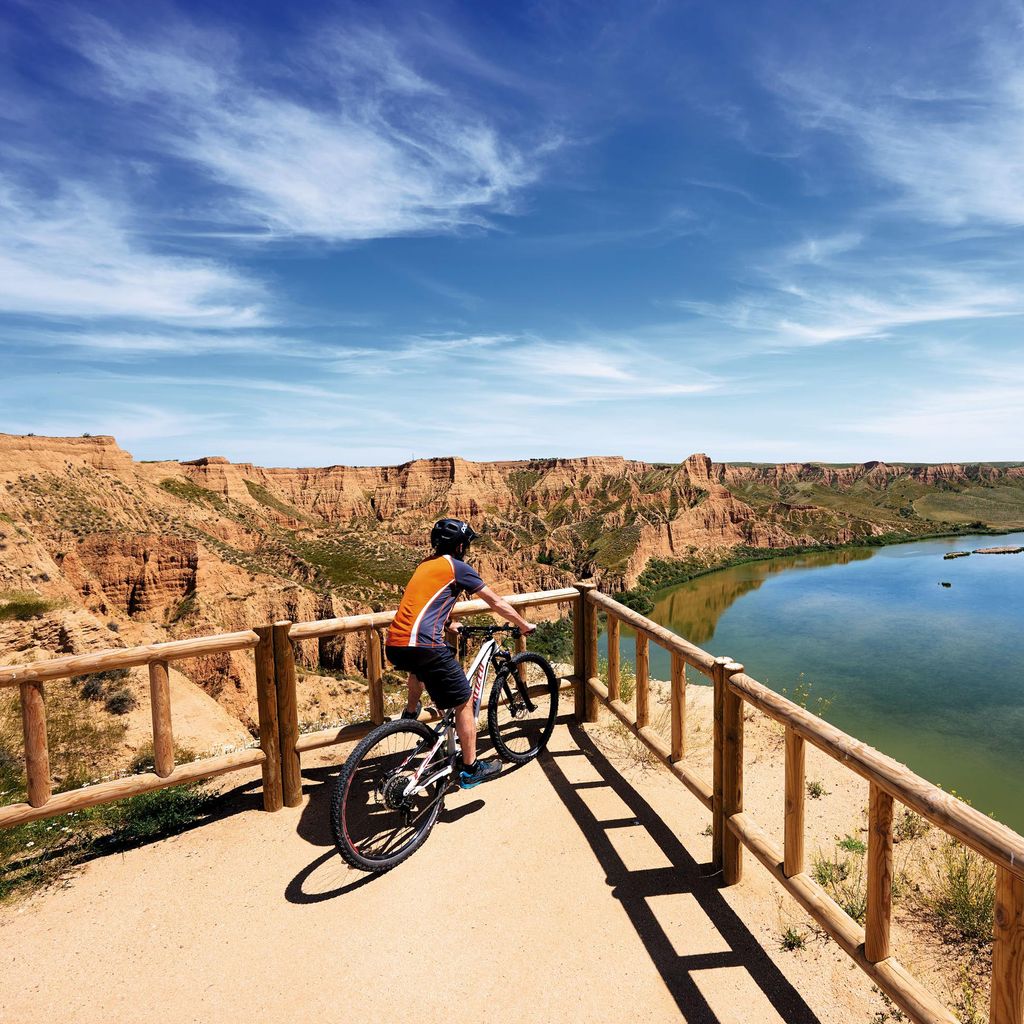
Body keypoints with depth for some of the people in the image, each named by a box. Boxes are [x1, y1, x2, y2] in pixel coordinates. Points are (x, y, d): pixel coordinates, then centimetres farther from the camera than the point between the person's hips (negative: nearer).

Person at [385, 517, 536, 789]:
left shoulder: (426, 564, 22)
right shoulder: (457, 567, 1)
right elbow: (496, 603, 6)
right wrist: (525, 625, 19)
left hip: (394, 647, 8)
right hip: (424, 647, -8)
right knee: (463, 702, 10)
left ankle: (411, 712, 53)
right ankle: (470, 769, 20)